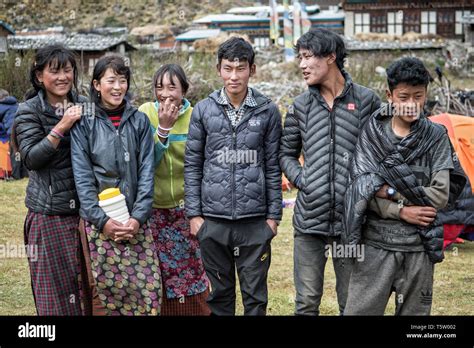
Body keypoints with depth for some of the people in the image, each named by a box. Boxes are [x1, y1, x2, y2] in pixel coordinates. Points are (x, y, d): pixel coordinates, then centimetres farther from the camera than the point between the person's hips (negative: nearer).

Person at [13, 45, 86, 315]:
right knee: (56, 290, 1)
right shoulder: (30, 111, 0)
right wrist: (62, 126, -17)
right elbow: (31, 158, -11)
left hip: (86, 208, 4)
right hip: (50, 213, -4)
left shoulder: (84, 106, 11)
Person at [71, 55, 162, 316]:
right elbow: (82, 177, -3)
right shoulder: (84, 124, 1)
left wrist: (138, 217, -9)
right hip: (98, 220, -1)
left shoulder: (139, 121, 6)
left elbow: (146, 172, 2)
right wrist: (102, 220, -13)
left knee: (148, 289, -2)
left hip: (136, 220, 2)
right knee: (105, 290, -1)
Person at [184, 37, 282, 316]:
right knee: (219, 293, 11)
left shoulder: (268, 111, 1)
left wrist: (274, 215, 0)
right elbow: (192, 165, 4)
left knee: (255, 295, 6)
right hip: (213, 220, 1)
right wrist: (194, 213, 0)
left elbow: (273, 167, 3)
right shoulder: (203, 110, 3)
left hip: (255, 221, -1)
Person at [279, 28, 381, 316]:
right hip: (309, 219, 2)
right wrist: (300, 178, -1)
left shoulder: (366, 100, 1)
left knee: (351, 303, 9)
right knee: (307, 302, 7)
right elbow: (287, 154, 15)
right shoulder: (301, 106, 7)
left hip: (352, 219, -2)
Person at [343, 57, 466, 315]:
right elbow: (362, 191, -6)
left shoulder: (436, 136, 1)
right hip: (376, 244, -1)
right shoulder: (372, 133, 0)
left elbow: (440, 195, -6)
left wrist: (392, 193, -9)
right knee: (359, 311, -1)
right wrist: (402, 211, -14)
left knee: (414, 312, 9)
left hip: (419, 246, 1)